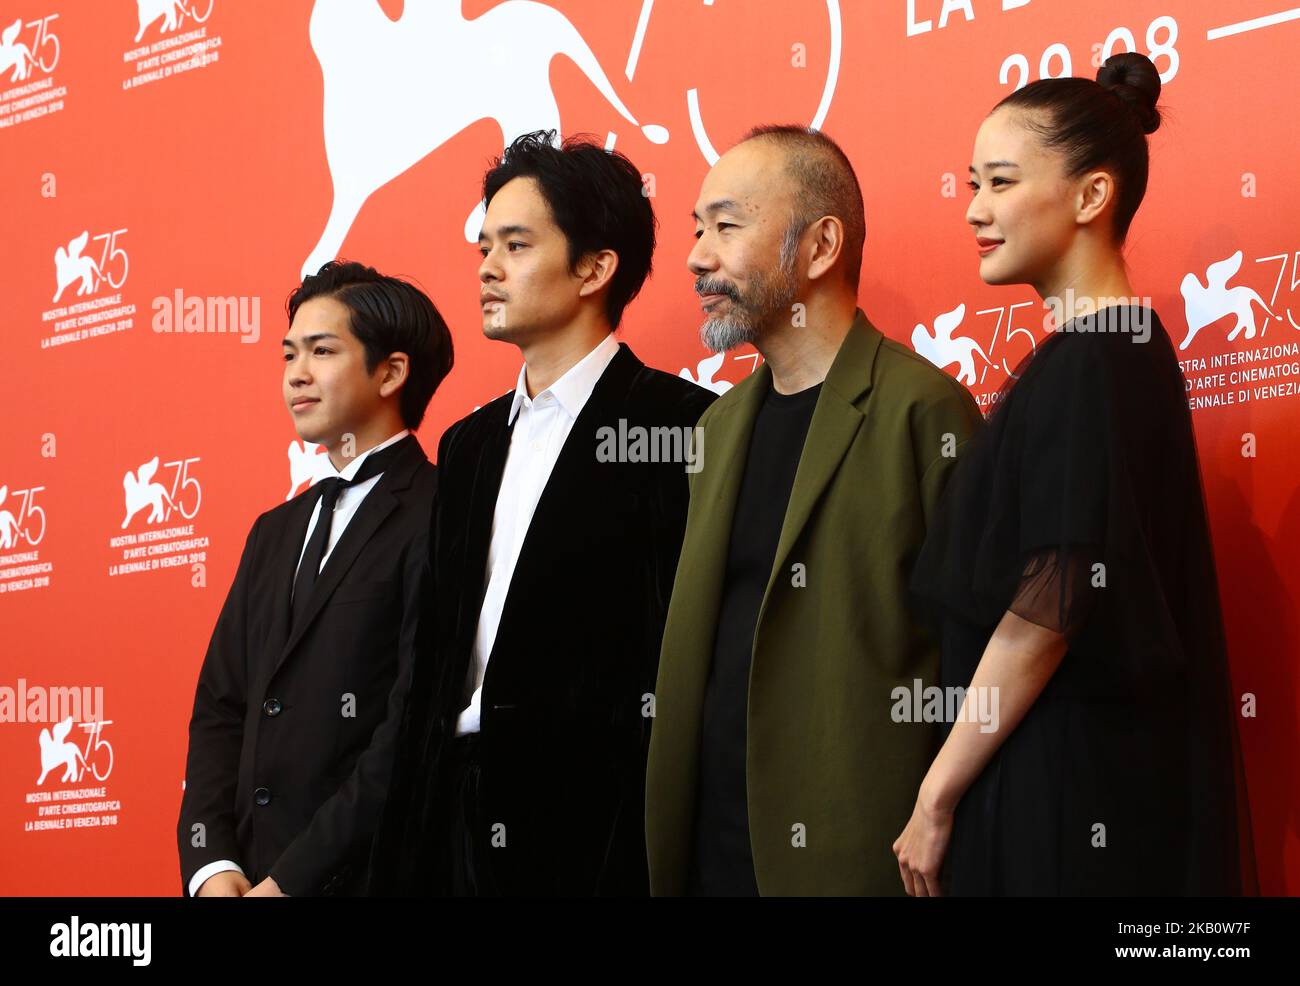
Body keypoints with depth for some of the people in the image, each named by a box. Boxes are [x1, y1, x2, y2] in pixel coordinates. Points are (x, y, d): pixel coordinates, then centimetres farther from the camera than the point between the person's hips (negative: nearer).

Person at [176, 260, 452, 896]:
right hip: (250, 875, 7)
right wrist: (211, 862, -3)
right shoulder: (276, 533, 16)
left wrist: (290, 879, -17)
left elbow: (415, 732, -17)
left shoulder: (436, 521, -11)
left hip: (363, 875, -7)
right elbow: (221, 706, 12)